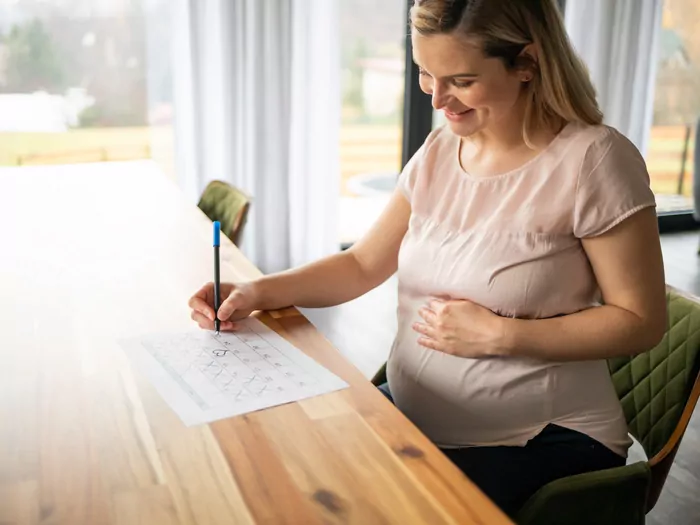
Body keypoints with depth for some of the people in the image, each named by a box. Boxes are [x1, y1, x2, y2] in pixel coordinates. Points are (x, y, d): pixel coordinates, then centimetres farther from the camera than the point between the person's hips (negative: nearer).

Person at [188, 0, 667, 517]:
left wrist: (500, 335, -19)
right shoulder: (440, 151, 3)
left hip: (539, 444, -5)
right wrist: (259, 292, -7)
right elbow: (362, 265, 8)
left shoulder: (592, 160, -16)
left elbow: (641, 321, -11)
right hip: (412, 415, 6)